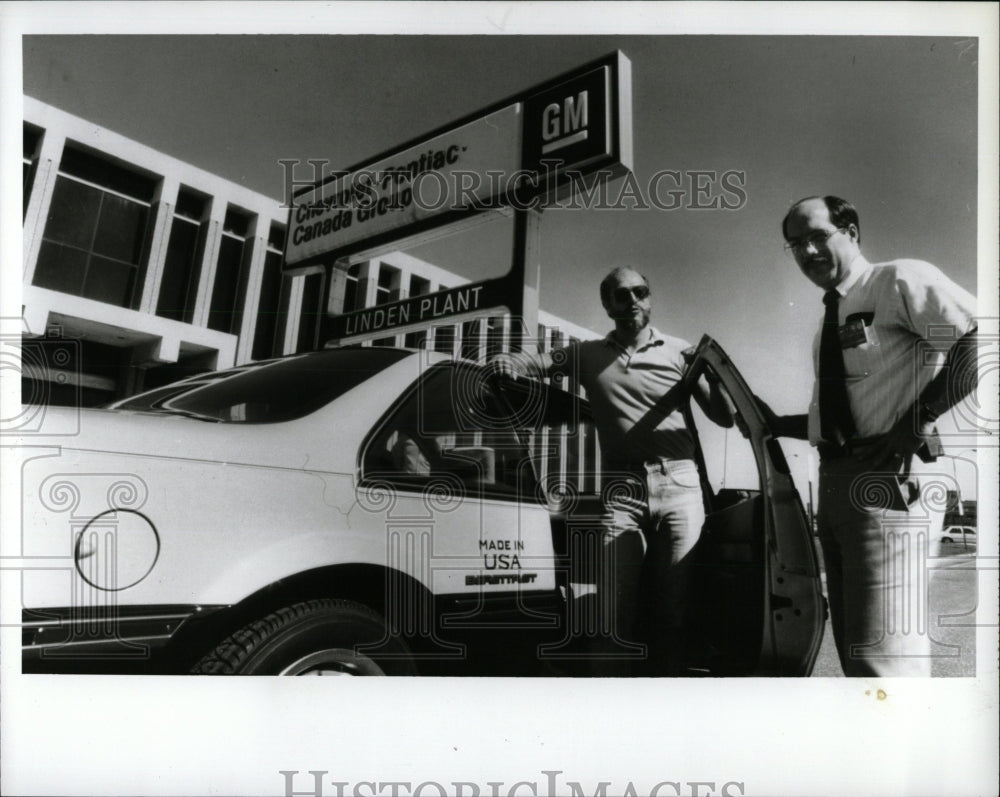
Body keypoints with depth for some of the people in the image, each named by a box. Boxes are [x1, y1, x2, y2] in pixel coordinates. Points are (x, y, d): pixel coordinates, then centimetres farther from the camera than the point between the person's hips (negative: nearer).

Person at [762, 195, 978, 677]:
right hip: (836, 482, 9)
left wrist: (917, 421, -19)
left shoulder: (899, 280, -3)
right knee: (853, 650, 16)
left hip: (886, 478, -9)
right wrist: (777, 424, 15)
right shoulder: (832, 317, 20)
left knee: (883, 655, -13)